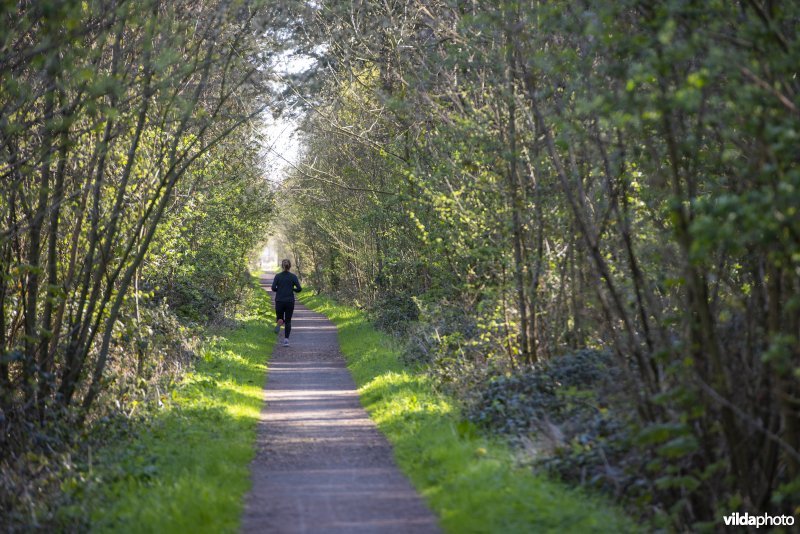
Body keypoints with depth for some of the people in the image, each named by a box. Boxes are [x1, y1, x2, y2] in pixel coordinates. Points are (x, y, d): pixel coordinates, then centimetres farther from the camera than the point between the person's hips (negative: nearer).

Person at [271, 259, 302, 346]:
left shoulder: (278, 276, -1)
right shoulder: (293, 276, -2)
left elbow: (273, 288, -9)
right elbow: (299, 289, -9)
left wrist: (279, 290, 11)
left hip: (279, 301, 0)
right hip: (290, 301, 0)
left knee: (280, 318, 16)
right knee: (288, 321, 9)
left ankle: (280, 322, -22)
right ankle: (286, 339, -5)